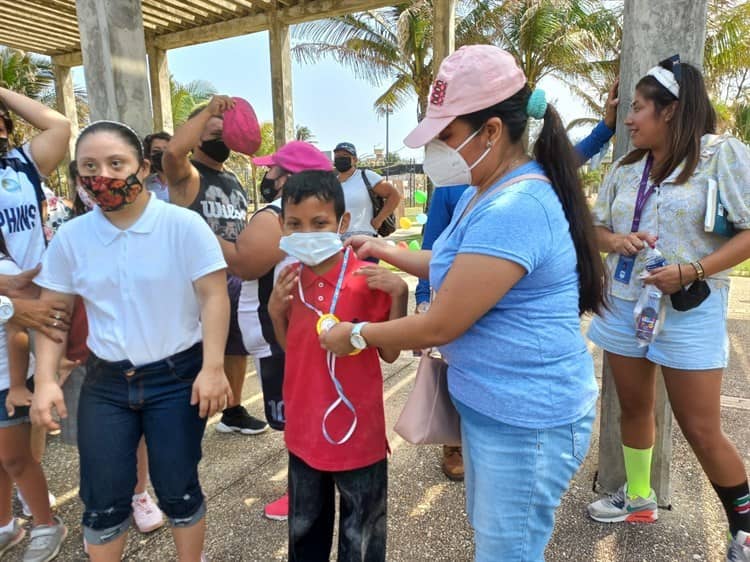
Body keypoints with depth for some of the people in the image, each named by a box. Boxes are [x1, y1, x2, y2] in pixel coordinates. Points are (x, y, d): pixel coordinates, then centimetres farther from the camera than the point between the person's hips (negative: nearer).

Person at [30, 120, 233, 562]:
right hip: (105, 382, 3)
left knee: (177, 488, 10)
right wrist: (45, 379, -3)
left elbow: (214, 297, -13)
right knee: (102, 499, 12)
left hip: (176, 377, -3)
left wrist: (212, 368, -20)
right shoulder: (70, 236, 1)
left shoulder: (183, 224, -11)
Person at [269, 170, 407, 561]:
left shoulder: (368, 280, -17)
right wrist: (276, 311, -7)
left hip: (357, 433, -5)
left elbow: (389, 353, -11)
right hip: (304, 431, 5)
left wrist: (399, 294, -23)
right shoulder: (292, 280, -1)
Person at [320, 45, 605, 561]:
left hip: (528, 419, -10)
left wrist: (355, 336, -10)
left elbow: (440, 327, -25)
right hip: (493, 404, 10)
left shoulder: (512, 210, -29)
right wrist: (390, 252, 10)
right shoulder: (489, 191, 6)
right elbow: (460, 267, 21)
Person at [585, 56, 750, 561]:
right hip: (624, 304, 6)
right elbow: (597, 228, 13)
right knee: (634, 408, 17)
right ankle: (638, 499, 37)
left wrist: (692, 271, -23)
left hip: (688, 311, -5)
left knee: (701, 430, 1)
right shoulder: (625, 167, 7)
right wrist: (616, 240, -10)